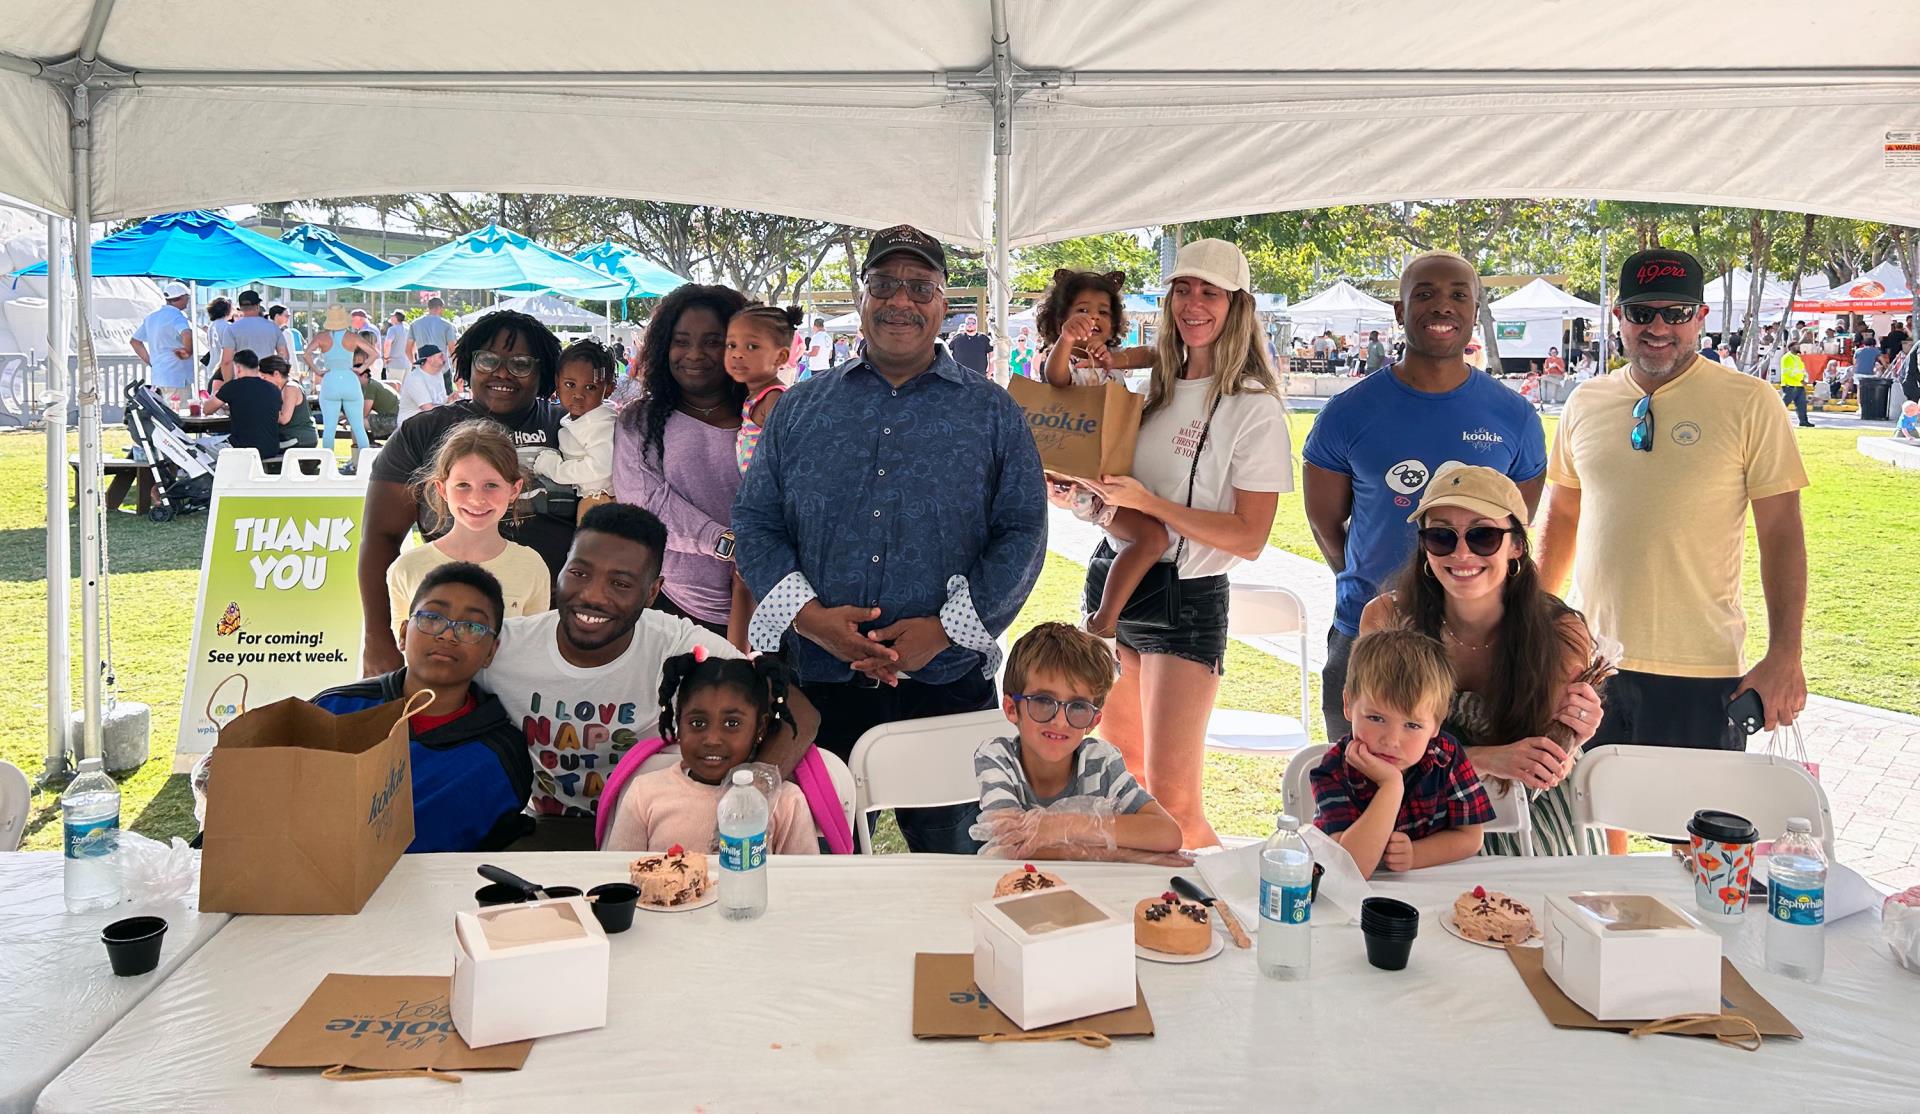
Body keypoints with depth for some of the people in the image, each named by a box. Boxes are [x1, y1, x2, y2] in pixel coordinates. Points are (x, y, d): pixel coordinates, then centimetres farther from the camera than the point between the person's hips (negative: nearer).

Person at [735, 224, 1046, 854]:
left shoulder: (992, 413, 6)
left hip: (947, 686, -1)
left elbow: (1022, 534, 0)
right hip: (817, 688, 1)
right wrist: (809, 617, -11)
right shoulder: (800, 408, 10)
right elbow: (755, 522, 7)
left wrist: (946, 629, -13)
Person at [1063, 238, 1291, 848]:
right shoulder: (1152, 388, 10)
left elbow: (1249, 539, -15)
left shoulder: (1255, 409, -9)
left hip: (1186, 600, -6)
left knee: (1171, 799, -8)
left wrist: (1146, 501, -20)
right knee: (1125, 768, 16)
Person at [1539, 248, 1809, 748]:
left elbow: (1782, 534, -5)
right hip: (1592, 663, 4)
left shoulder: (1749, 403, -4)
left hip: (1701, 672, -3)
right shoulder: (1585, 402, 7)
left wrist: (1784, 655, -10)